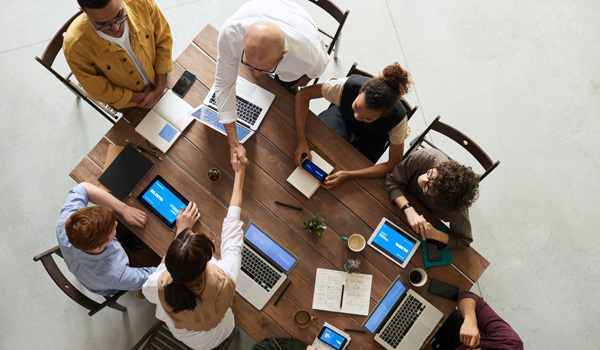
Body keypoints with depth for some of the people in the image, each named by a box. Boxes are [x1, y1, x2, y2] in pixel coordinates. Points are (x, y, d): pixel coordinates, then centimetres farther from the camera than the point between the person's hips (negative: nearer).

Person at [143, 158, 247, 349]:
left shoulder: (158, 286, -41)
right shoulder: (224, 281, -45)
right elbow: (232, 224, -30)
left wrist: (181, 231, -12)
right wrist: (239, 173, -17)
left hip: (180, 335, 1)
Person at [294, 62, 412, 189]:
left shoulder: (398, 119, -39)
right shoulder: (348, 85, -39)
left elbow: (394, 164, -29)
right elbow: (304, 94, -29)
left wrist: (348, 175, -39)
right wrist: (301, 140, -39)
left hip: (371, 138, -1)